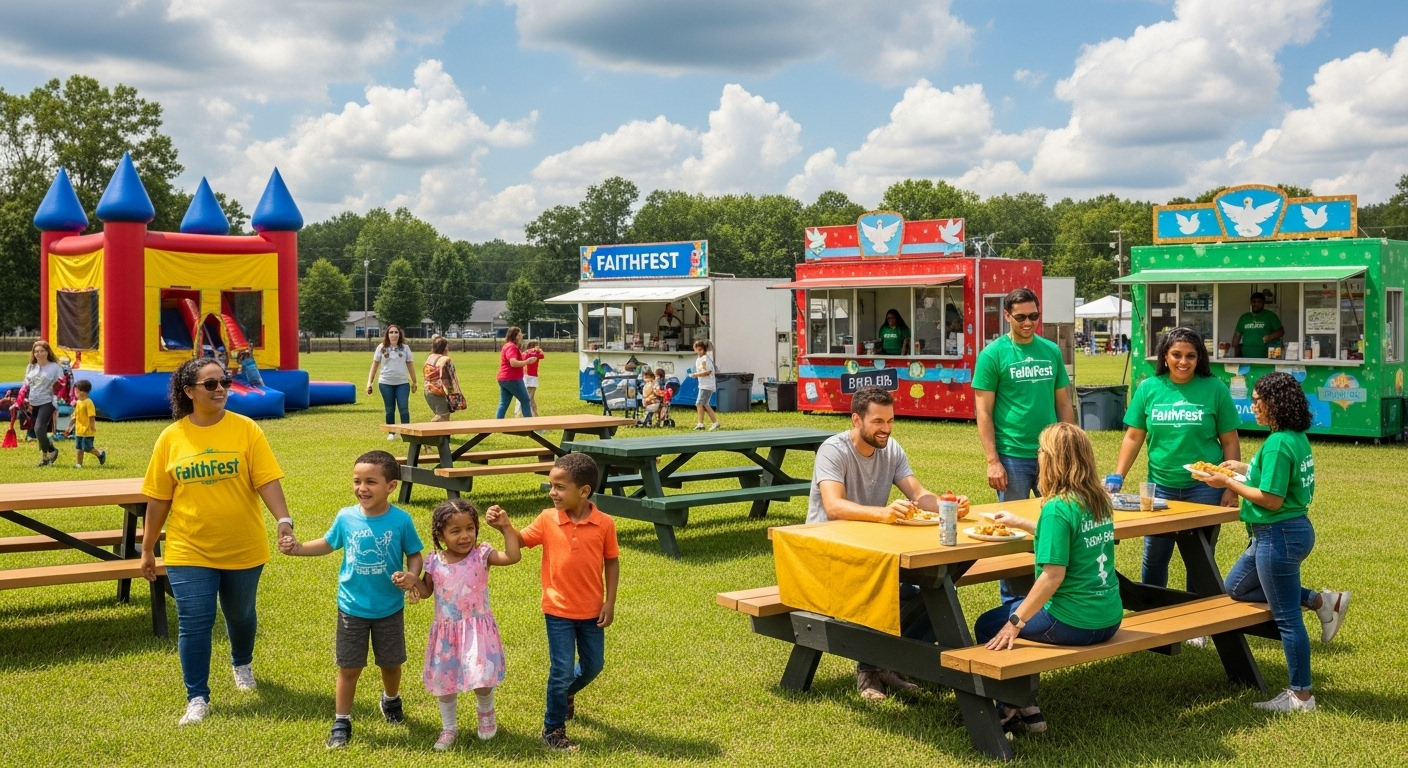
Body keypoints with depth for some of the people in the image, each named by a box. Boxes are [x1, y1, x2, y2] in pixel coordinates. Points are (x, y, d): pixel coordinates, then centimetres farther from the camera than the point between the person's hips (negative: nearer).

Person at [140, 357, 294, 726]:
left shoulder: (246, 430, -8)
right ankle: (197, 698, 10)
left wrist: (284, 520, -29)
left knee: (240, 614, 19)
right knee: (194, 623, -3)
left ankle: (242, 664, 47)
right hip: (189, 551, 0)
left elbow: (267, 481, -14)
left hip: (243, 548, 0)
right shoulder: (171, 438, -4)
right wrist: (147, 549, 7)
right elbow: (158, 499, 3)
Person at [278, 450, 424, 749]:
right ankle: (341, 722, 23)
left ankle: (391, 700, 48)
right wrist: (298, 548, -7)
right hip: (352, 608, 0)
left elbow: (414, 555, -7)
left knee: (390, 663, 19)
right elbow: (327, 544, 7)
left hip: (389, 609, 0)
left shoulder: (401, 520, -16)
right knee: (349, 667, 8)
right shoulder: (345, 518, -11)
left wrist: (411, 575, -26)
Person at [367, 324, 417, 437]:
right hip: (385, 383, 0)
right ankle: (391, 433, 17)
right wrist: (369, 382, 2)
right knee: (390, 410, 7)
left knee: (404, 409, -8)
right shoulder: (381, 347, 3)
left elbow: (410, 365, 9)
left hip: (402, 383, 0)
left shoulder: (405, 348, 4)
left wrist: (414, 382, 11)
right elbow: (374, 365, 6)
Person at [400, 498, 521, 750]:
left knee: (482, 677, -6)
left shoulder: (481, 554, -11)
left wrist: (506, 527, -28)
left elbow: (513, 557, -24)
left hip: (477, 629, -3)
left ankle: (485, 712, 31)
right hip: (446, 631, 3)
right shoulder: (434, 561, -4)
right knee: (444, 681, 12)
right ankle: (448, 728, 35)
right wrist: (413, 582, -10)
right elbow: (426, 591, 10)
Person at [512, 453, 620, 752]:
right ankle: (553, 730, 19)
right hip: (558, 610, -1)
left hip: (591, 610, 1)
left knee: (593, 665, 17)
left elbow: (612, 562, -3)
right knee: (561, 670, 2)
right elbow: (521, 541, 0)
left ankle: (566, 692, 49)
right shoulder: (547, 520, -11)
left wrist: (609, 602, -5)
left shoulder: (604, 524, -13)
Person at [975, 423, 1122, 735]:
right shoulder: (1100, 501, 5)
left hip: (1074, 624, -9)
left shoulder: (1058, 507, -20)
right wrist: (1020, 523, 30)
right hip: (1108, 618, 9)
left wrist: (1015, 622, -17)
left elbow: (1053, 575, -23)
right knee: (1012, 606, 27)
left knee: (988, 627, 10)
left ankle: (1019, 710, 18)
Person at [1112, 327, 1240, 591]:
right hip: (1160, 486, 2)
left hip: (1204, 487, -2)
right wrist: (1117, 477, -3)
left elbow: (1230, 442, 0)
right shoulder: (1149, 388, 1)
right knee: (1154, 558, 11)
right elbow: (1133, 437, 5)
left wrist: (1231, 488, -4)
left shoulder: (1214, 388, -3)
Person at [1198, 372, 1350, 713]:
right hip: (1294, 529, 10)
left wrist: (1229, 483, -14)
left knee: (1287, 617, 1)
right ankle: (1322, 601, 19)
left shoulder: (1277, 444, -22)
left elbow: (1272, 500, -24)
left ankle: (1300, 696, 12)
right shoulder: (1298, 439, 7)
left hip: (1279, 536, -10)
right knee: (1236, 587, 23)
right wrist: (1245, 469, 13)